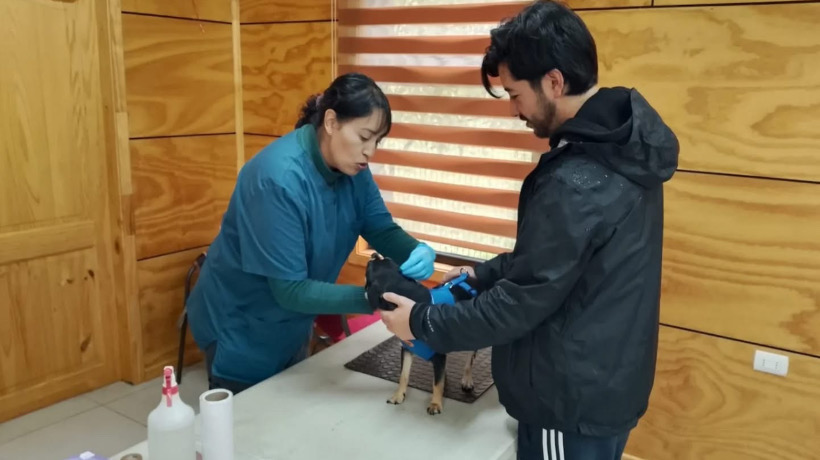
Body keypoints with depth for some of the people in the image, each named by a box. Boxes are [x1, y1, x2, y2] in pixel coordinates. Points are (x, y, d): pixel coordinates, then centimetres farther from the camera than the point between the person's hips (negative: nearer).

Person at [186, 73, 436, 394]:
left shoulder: (351, 168, -10)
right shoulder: (279, 178, -33)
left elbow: (382, 229, -5)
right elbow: (290, 290, -32)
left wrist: (417, 252, -27)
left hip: (291, 326, 7)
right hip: (240, 329, -7)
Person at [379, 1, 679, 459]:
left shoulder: (575, 183, -31)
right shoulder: (620, 145, 0)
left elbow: (522, 304, -23)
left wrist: (423, 322, -10)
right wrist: (485, 273, 10)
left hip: (573, 399, -8)